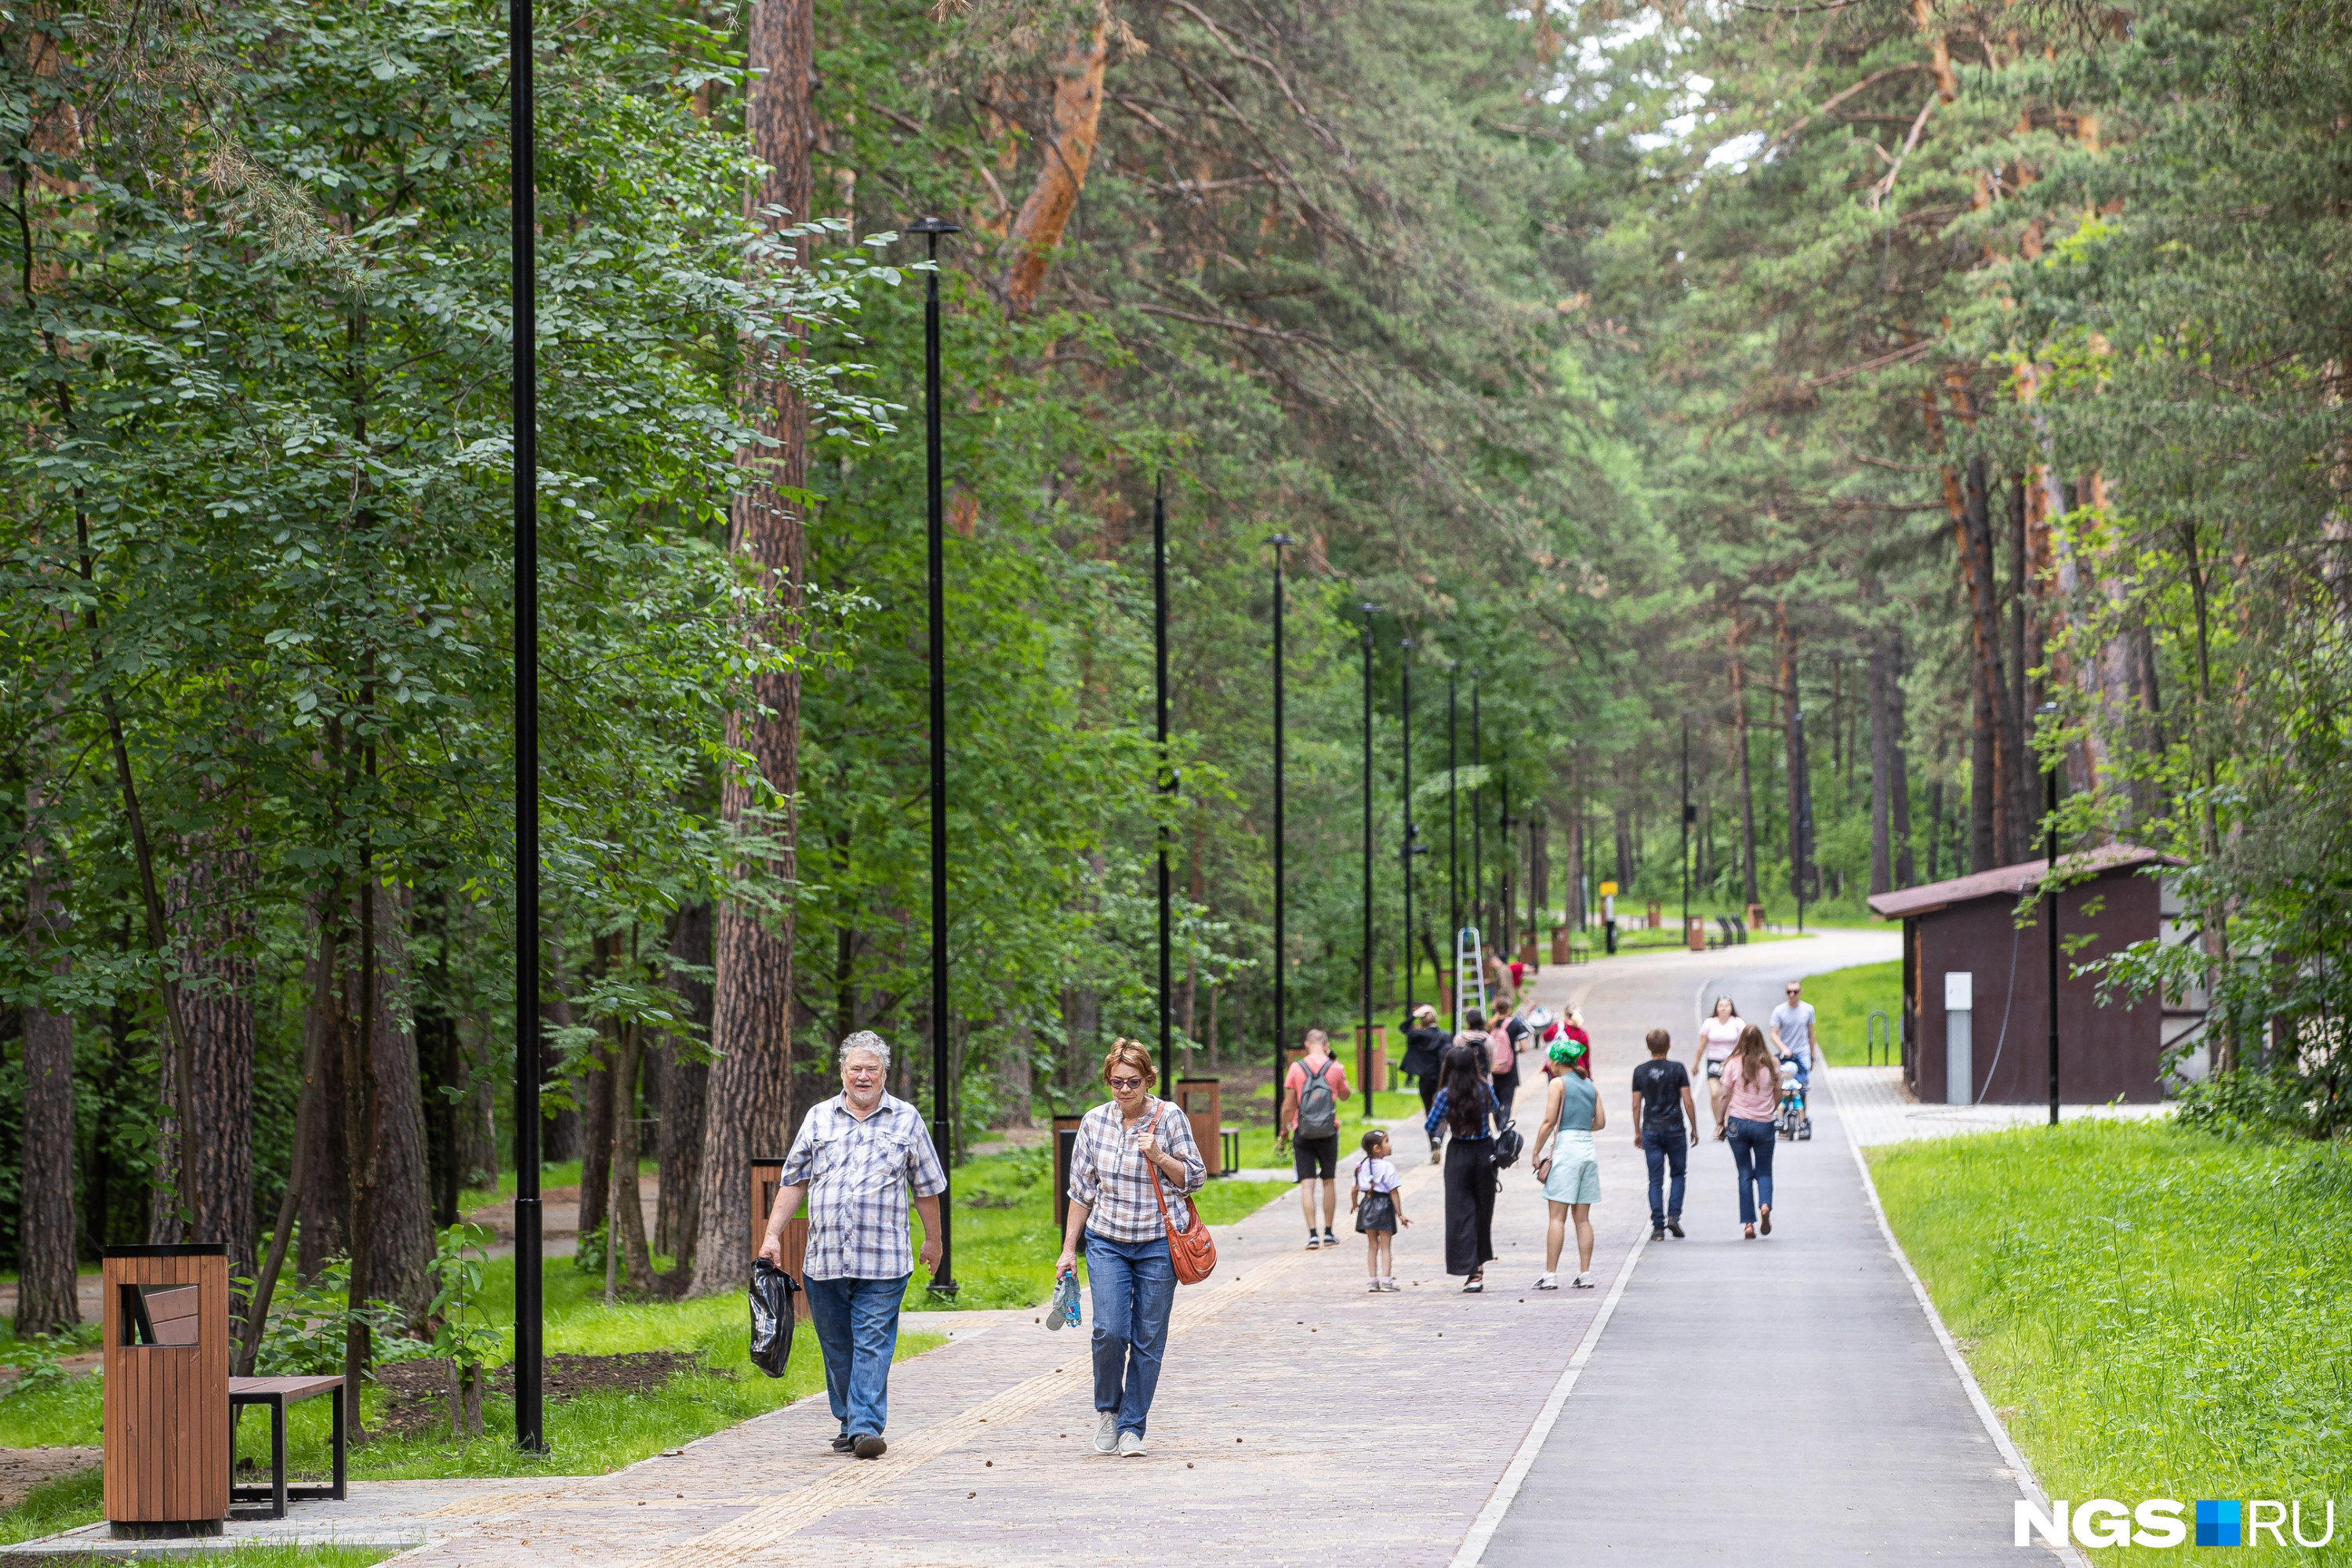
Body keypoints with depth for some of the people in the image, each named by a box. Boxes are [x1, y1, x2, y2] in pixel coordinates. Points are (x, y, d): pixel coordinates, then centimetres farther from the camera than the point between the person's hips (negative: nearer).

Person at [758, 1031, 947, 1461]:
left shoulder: (906, 1120, 7)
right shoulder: (819, 1118, 11)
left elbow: (926, 1187, 14)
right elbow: (794, 1181, 13)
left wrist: (933, 1240, 18)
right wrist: (773, 1235, 6)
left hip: (882, 1262, -2)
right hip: (824, 1260, 2)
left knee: (873, 1344, -9)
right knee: (837, 1348, 8)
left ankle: (866, 1427, -13)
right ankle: (847, 1424, 19)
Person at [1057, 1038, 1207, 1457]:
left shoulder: (1169, 1119, -3)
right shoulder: (1095, 1122, 3)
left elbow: (1194, 1178, 1)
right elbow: (1082, 1189, 10)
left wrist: (1159, 1157, -17)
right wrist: (1068, 1249, 9)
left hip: (1157, 1245, -1)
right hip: (1106, 1243, 1)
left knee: (1148, 1340, 1)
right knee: (1110, 1331, -14)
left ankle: (1131, 1426, 12)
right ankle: (1107, 1408, 10)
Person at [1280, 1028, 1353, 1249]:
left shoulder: (1296, 1068, -5)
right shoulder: (1336, 1068, -2)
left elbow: (1288, 1106, -3)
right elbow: (1345, 1095, 17)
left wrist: (1284, 1129, 13)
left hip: (1303, 1133, -1)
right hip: (1328, 1132, 1)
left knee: (1307, 1184, -1)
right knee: (1329, 1181, 13)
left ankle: (1312, 1235, -9)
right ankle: (1328, 1233, 17)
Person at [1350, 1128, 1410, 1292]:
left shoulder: (1362, 1166, 3)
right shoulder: (1387, 1168, -14)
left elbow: (1355, 1189, 8)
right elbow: (1393, 1192, -15)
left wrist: (1354, 1204, 27)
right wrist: (1400, 1214, -11)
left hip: (1367, 1205, 5)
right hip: (1384, 1205, -5)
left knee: (1372, 1245, 13)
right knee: (1386, 1246, 2)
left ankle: (1374, 1281, 12)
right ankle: (1386, 1281, -1)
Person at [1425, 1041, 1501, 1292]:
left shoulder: (1446, 1094, -14)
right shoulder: (1485, 1088, -5)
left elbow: (1430, 1127, -5)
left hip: (1459, 1154, -3)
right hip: (1485, 1152, 3)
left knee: (1461, 1213, 0)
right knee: (1482, 1209, 17)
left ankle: (1473, 1272, -10)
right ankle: (1480, 1263, 25)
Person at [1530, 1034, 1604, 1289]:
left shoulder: (1558, 1083, -4)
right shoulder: (1590, 1086, 13)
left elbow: (1549, 1122, -10)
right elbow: (1601, 1122, 13)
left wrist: (1536, 1153, -3)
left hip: (1565, 1147, -6)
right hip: (1588, 1148, 6)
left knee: (1558, 1217, -5)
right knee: (1582, 1218, 9)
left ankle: (1550, 1275, -8)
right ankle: (1585, 1275, 5)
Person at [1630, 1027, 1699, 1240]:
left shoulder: (1640, 1071, 2)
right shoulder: (1677, 1069, -4)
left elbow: (1636, 1105, 5)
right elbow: (1687, 1102, -5)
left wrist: (1637, 1132, 15)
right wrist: (1694, 1128, 5)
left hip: (1651, 1131, 2)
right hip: (1675, 1130, -2)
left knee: (1655, 1180, 4)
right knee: (1678, 1174, 14)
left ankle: (1658, 1226, -1)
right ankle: (1673, 1216, -2)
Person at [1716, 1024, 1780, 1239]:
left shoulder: (1734, 1064, -6)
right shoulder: (1772, 1066, -3)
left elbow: (1725, 1097, -3)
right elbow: (1778, 1097, 6)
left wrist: (1720, 1123, 7)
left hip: (1738, 1122, 0)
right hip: (1764, 1124, 0)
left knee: (1745, 1174, 6)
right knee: (1764, 1171, 13)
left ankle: (1748, 1223, 0)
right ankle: (1765, 1205, -16)